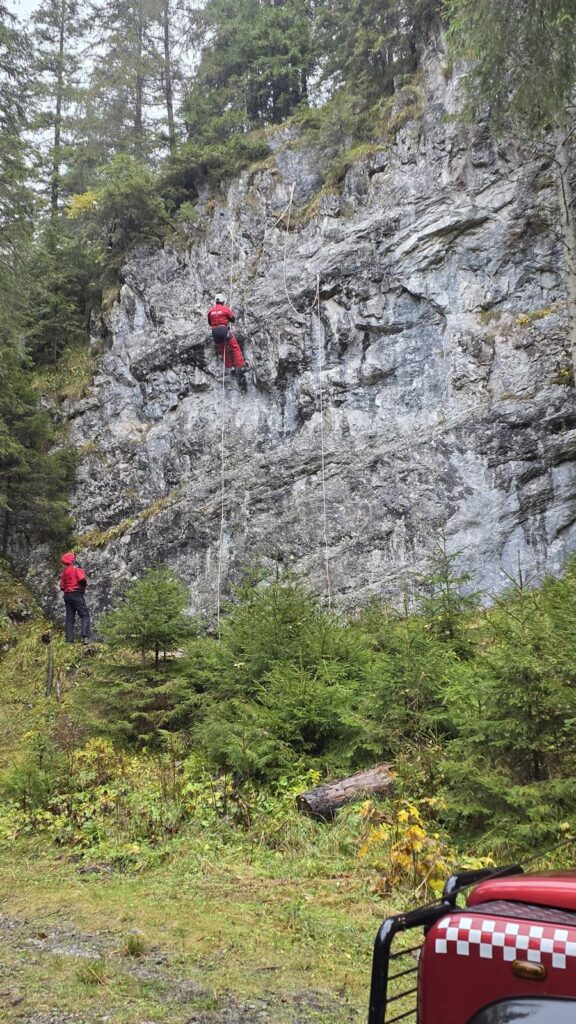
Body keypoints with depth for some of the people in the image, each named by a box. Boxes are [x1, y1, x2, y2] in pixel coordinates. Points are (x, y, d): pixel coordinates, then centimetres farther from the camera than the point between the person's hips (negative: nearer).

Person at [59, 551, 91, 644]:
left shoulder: (64, 571, 15)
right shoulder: (76, 567, -6)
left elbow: (62, 586, 14)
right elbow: (82, 579, -19)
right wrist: (84, 584, 0)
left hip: (67, 595, 7)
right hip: (77, 594, -7)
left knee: (69, 618, 9)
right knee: (85, 616, -7)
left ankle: (69, 640, 4)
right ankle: (85, 637, -23)